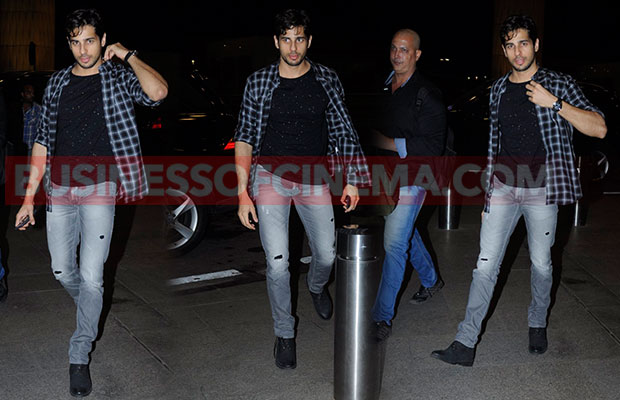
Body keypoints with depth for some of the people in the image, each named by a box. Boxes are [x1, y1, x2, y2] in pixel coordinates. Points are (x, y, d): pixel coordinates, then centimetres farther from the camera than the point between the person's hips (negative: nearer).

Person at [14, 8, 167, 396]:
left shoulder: (119, 77, -1)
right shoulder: (58, 82, 10)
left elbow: (158, 92, -24)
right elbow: (44, 142, 11)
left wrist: (128, 56, -14)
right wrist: (29, 198, 8)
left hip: (99, 189, -4)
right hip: (60, 190, 4)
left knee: (91, 277, -6)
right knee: (63, 271, 11)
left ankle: (80, 356, 8)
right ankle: (90, 313, 41)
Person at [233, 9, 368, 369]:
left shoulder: (327, 80, 0)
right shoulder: (259, 82, -3)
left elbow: (343, 132, 6)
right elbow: (245, 139, -1)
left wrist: (351, 181, 0)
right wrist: (243, 193, -6)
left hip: (314, 178, 2)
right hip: (271, 177, -1)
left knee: (327, 254, 7)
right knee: (277, 263, -7)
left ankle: (317, 285, 45)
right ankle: (285, 333, 15)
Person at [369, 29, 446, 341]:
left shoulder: (427, 95, -13)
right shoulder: (384, 86, 7)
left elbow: (434, 145, -17)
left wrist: (389, 143, -19)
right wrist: (373, 137, 2)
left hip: (410, 179, -7)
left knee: (394, 244, -9)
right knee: (406, 233, 22)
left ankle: (382, 317, -2)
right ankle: (431, 280, 46)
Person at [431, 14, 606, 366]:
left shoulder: (559, 84, -2)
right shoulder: (498, 89, 10)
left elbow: (599, 128, -11)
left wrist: (554, 103, -21)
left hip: (541, 188, -2)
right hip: (503, 186, 2)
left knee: (541, 263, 10)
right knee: (486, 263, -2)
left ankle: (538, 324, 35)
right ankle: (465, 343, -1)